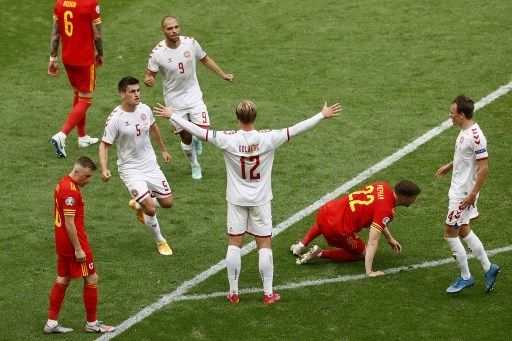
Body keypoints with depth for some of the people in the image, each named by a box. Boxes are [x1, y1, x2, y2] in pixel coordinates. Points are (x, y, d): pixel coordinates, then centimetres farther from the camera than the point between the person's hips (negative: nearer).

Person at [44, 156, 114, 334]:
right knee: (91, 279, 1)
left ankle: (52, 323, 17)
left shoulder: (63, 184, 10)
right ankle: (92, 323, 9)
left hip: (62, 243, 10)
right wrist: (78, 249, -21)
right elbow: (69, 223, -23)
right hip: (74, 242, -10)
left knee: (63, 279, 15)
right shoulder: (70, 191, -21)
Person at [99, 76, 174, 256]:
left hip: (150, 164, 6)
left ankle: (138, 204, 37)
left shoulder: (144, 109, -3)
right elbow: (104, 145, -15)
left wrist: (163, 150, 28)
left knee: (167, 202, 8)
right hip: (130, 169, -6)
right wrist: (104, 169, -29)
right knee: (151, 209, -15)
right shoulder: (115, 119, -20)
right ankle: (160, 242, 11)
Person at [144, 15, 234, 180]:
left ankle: (197, 140, 25)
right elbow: (149, 75, -9)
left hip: (193, 95, 1)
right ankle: (195, 166, 34)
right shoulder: (157, 53, -19)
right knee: (186, 138, 7)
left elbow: (205, 59, 8)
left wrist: (223, 75, 11)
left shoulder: (190, 43, -11)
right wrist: (148, 81, -33)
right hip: (174, 100, -1)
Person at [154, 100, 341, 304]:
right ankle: (268, 293, 10)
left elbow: (198, 131, -12)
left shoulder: (229, 140, -16)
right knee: (264, 245, 7)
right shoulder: (267, 139, -16)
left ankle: (233, 292, 12)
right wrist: (323, 115, -1)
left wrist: (172, 116, -1)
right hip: (260, 201, 0)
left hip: (236, 200, 0)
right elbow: (296, 130, -11)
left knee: (234, 244, 9)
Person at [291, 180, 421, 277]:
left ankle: (301, 245, 36)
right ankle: (320, 254, 4)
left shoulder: (382, 186, 4)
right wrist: (369, 272, -25)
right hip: (337, 230, -8)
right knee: (362, 254, 18)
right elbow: (372, 242, -24)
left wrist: (390, 238, 26)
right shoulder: (386, 211, -19)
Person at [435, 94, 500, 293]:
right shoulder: (465, 131, 5)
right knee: (463, 231, 17)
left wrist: (472, 195, -24)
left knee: (450, 233, -2)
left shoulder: (475, 136, -25)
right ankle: (488, 268, 26)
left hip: (464, 193, -10)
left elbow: (484, 167, -24)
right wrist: (449, 166, 24)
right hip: (458, 189, 10)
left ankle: (465, 277, 11)